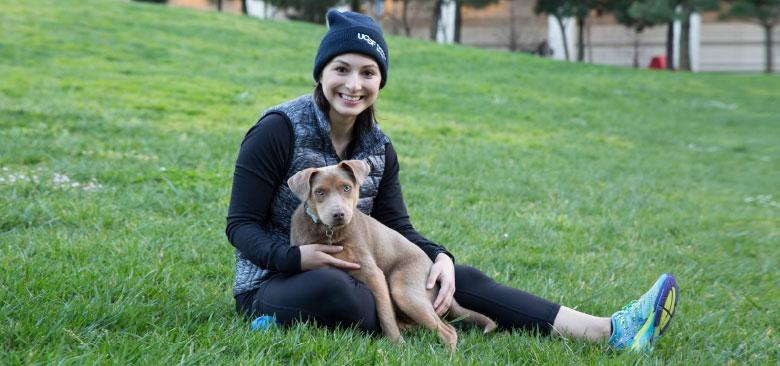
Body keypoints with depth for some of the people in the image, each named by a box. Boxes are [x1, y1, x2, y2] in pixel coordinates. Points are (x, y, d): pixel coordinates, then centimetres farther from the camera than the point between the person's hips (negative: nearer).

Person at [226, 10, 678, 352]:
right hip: (273, 285, -5)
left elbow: (398, 229, 5)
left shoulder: (379, 148, 4)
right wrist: (297, 256, -32)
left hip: (349, 276, 5)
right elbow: (242, 226, -14)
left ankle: (611, 331, -19)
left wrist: (440, 257, -16)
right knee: (331, 285, -42)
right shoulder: (279, 131, -14)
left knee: (462, 279, -10)